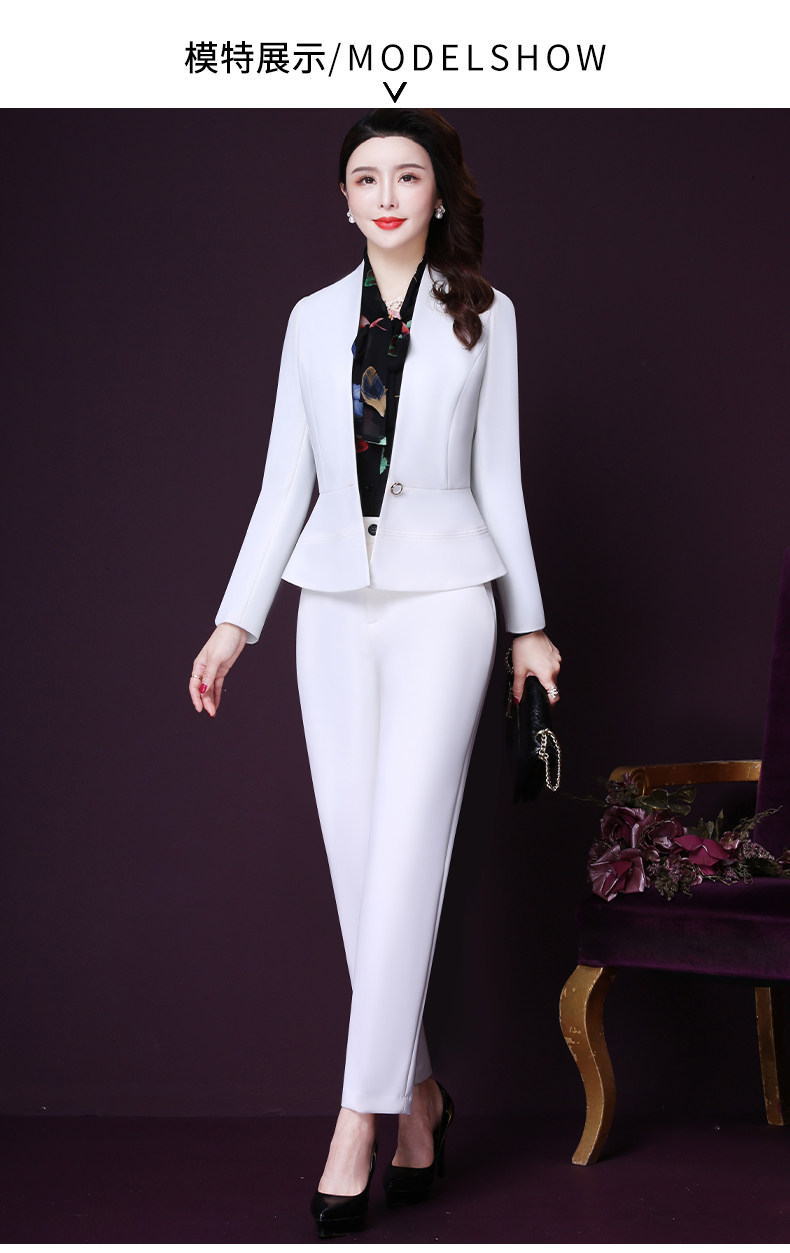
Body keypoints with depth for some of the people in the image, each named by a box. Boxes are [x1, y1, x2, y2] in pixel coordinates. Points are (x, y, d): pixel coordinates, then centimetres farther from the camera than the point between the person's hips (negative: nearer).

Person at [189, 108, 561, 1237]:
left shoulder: (483, 316, 7)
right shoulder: (314, 320, 12)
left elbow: (499, 476, 9)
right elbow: (286, 481, 11)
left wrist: (530, 624, 8)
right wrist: (237, 620, 5)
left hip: (443, 598, -3)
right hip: (336, 603, 3)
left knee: (405, 853, -12)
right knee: (355, 860, 1)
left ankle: (360, 1118, -11)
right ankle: (418, 1091, 15)